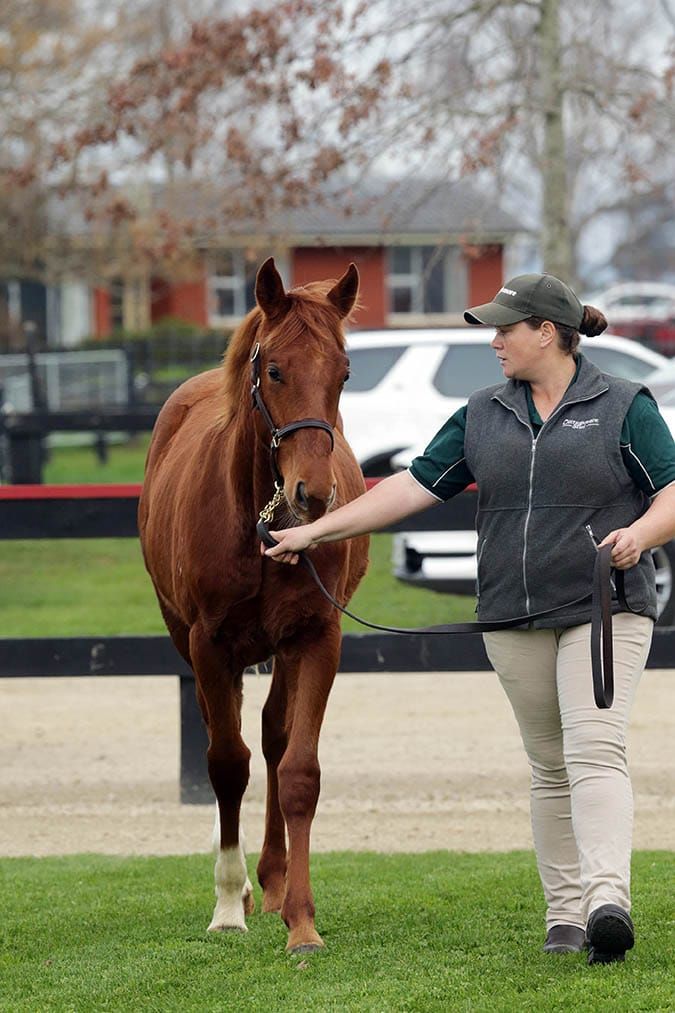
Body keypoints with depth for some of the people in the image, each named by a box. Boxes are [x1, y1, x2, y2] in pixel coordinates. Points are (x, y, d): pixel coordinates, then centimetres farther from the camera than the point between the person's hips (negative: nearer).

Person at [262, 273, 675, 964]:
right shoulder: (482, 415, 12)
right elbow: (416, 486, 11)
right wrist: (316, 531, 6)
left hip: (604, 609, -5)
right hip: (515, 620, 5)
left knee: (594, 748, -19)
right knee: (549, 768, 7)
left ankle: (608, 900, -30)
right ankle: (564, 913, 11)